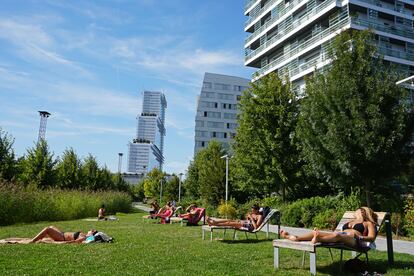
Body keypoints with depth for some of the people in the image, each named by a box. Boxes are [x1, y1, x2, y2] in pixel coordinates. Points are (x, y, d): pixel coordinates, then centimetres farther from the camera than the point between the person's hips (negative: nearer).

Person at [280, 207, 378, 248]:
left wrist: (359, 237, -14)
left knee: (337, 235, -41)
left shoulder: (368, 223, 23)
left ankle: (317, 239, -68)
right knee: (317, 233, -21)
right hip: (340, 236, 6)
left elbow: (371, 237, 6)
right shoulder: (350, 222, 39)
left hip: (354, 239, -5)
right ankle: (294, 237, -35)